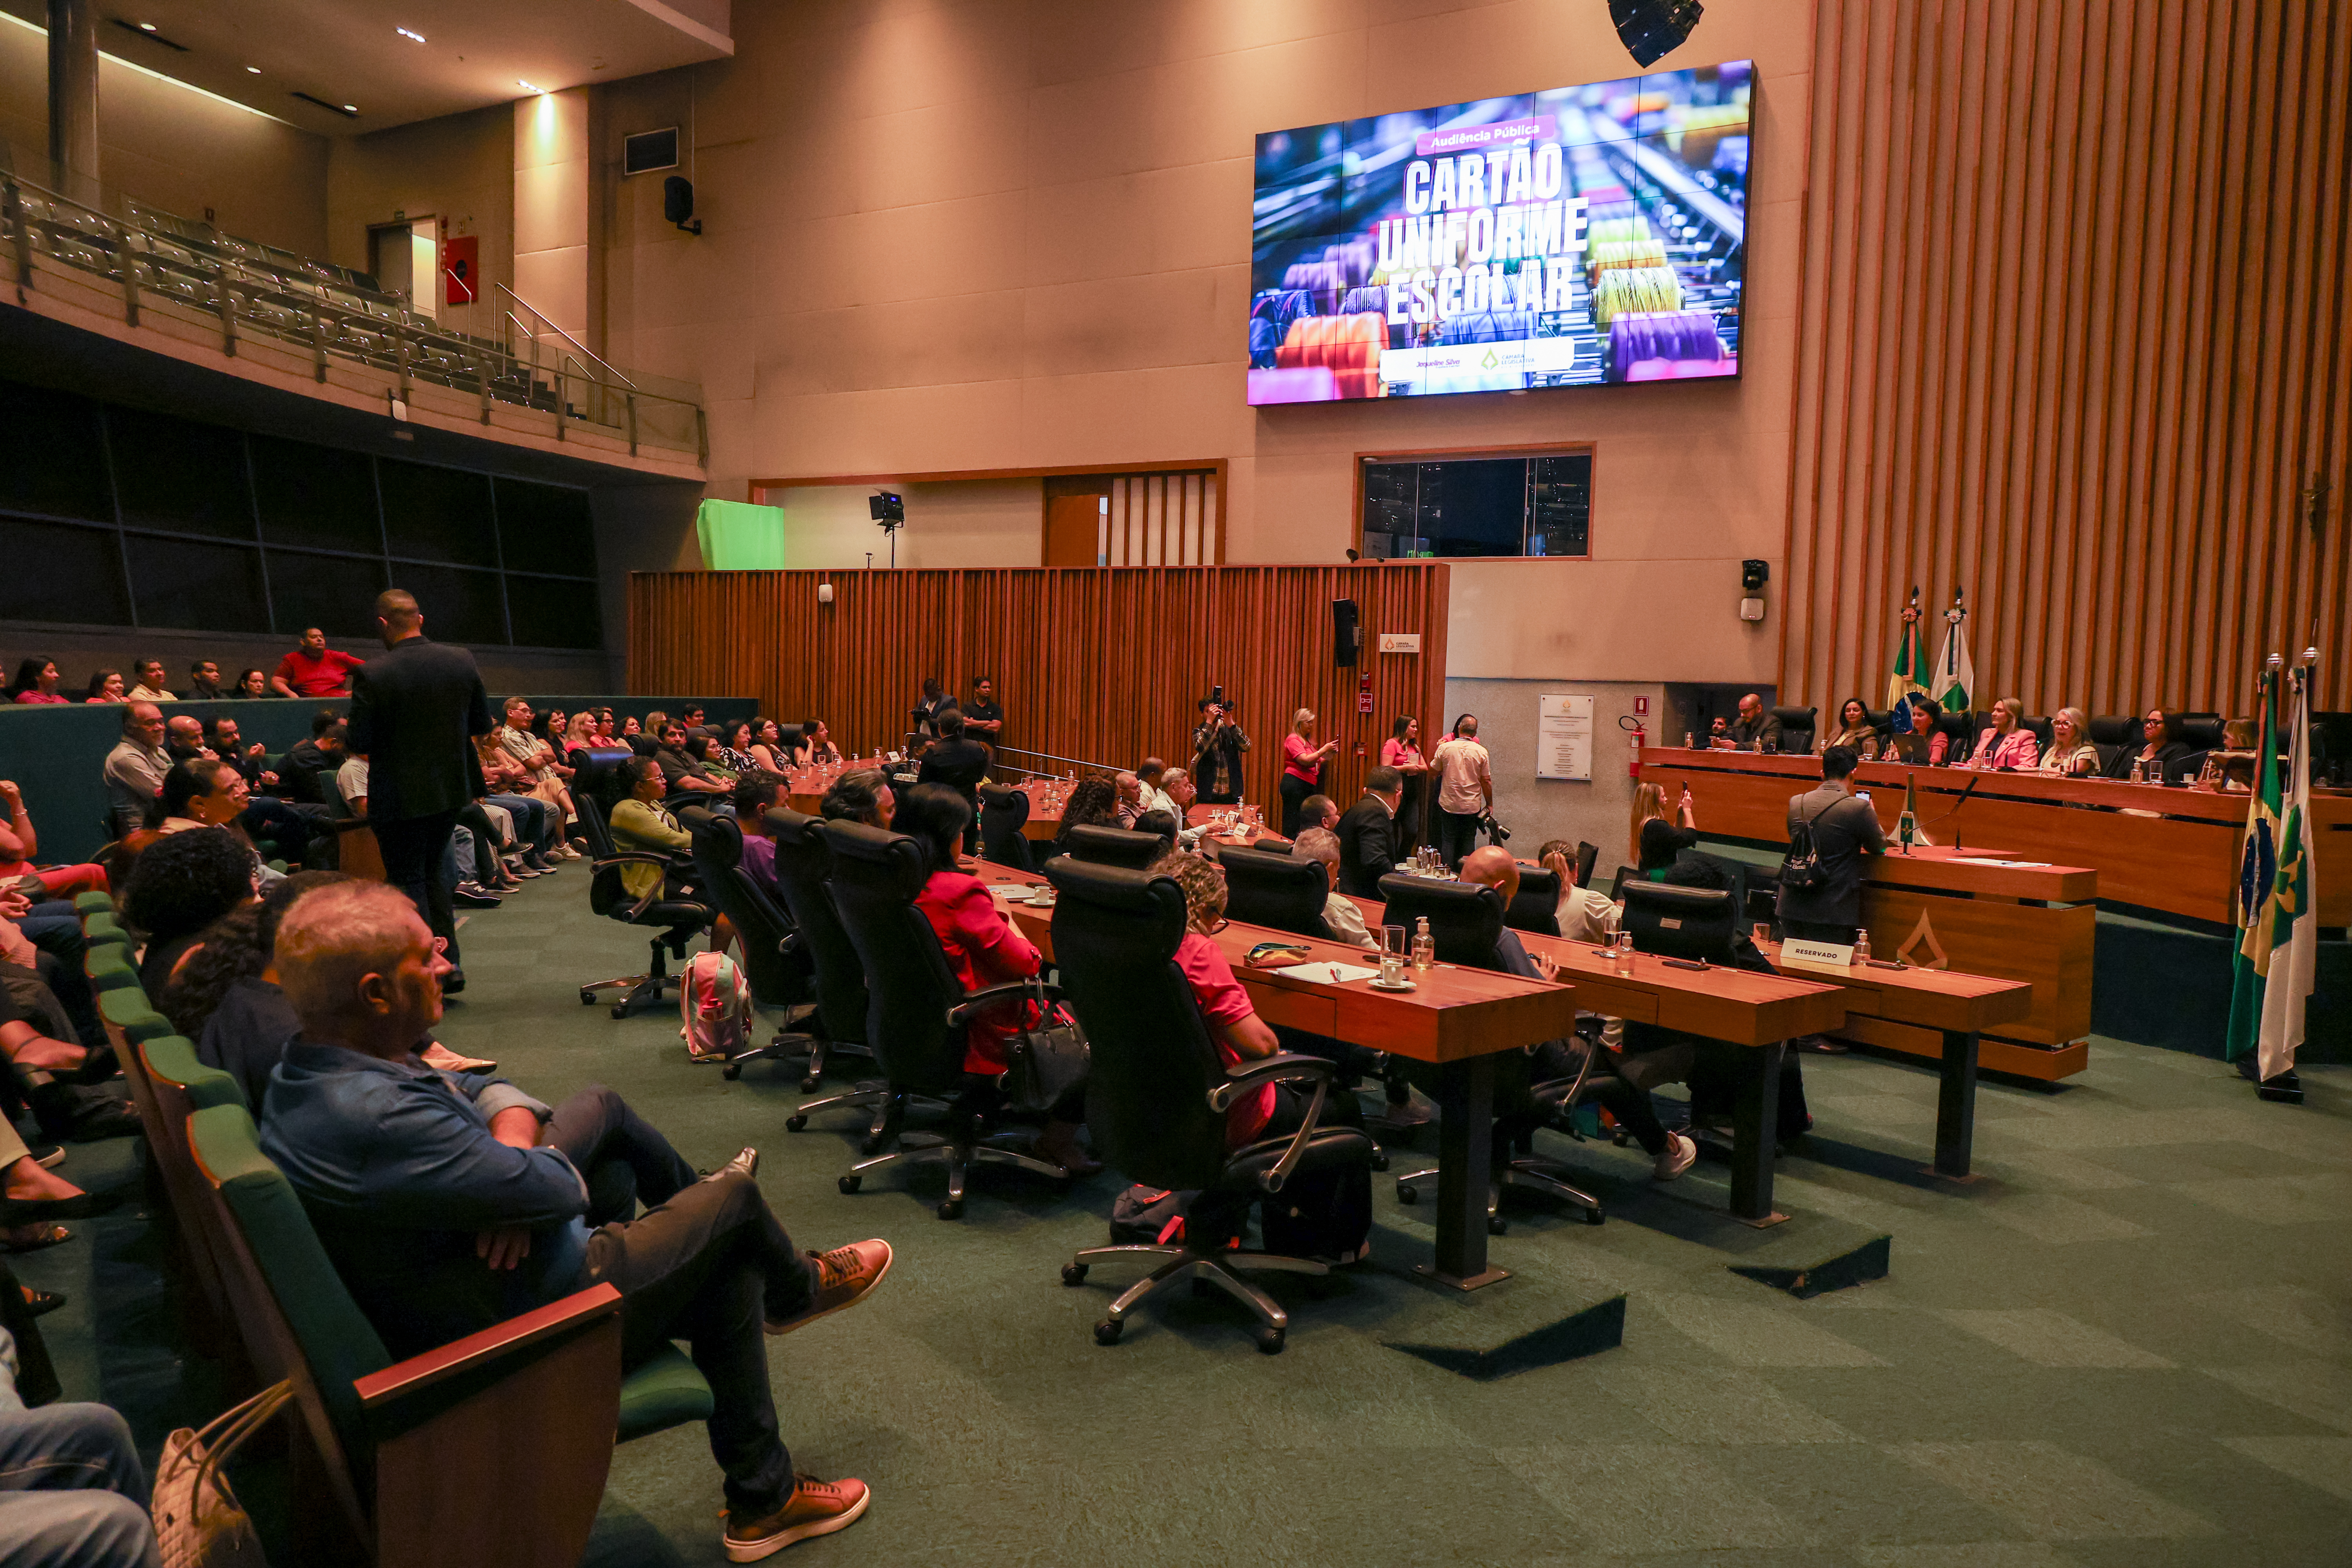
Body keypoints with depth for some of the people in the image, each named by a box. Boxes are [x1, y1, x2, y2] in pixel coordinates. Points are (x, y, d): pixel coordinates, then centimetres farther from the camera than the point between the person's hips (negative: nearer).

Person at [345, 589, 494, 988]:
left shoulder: (372, 674, -17)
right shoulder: (462, 661, -4)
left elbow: (360, 742, -15)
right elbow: (482, 726, 4)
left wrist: (393, 735, 5)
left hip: (399, 794, -5)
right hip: (452, 787, 5)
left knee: (408, 880, 8)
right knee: (432, 872, 21)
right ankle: (449, 963, 19)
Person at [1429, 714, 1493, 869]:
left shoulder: (1445, 747, -8)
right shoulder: (1481, 751, -6)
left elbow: (1434, 770, 5)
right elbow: (1486, 781, -3)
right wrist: (1489, 804, 9)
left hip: (1448, 803, 0)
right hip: (1472, 805, 0)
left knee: (1448, 840, 9)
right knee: (1468, 841, 10)